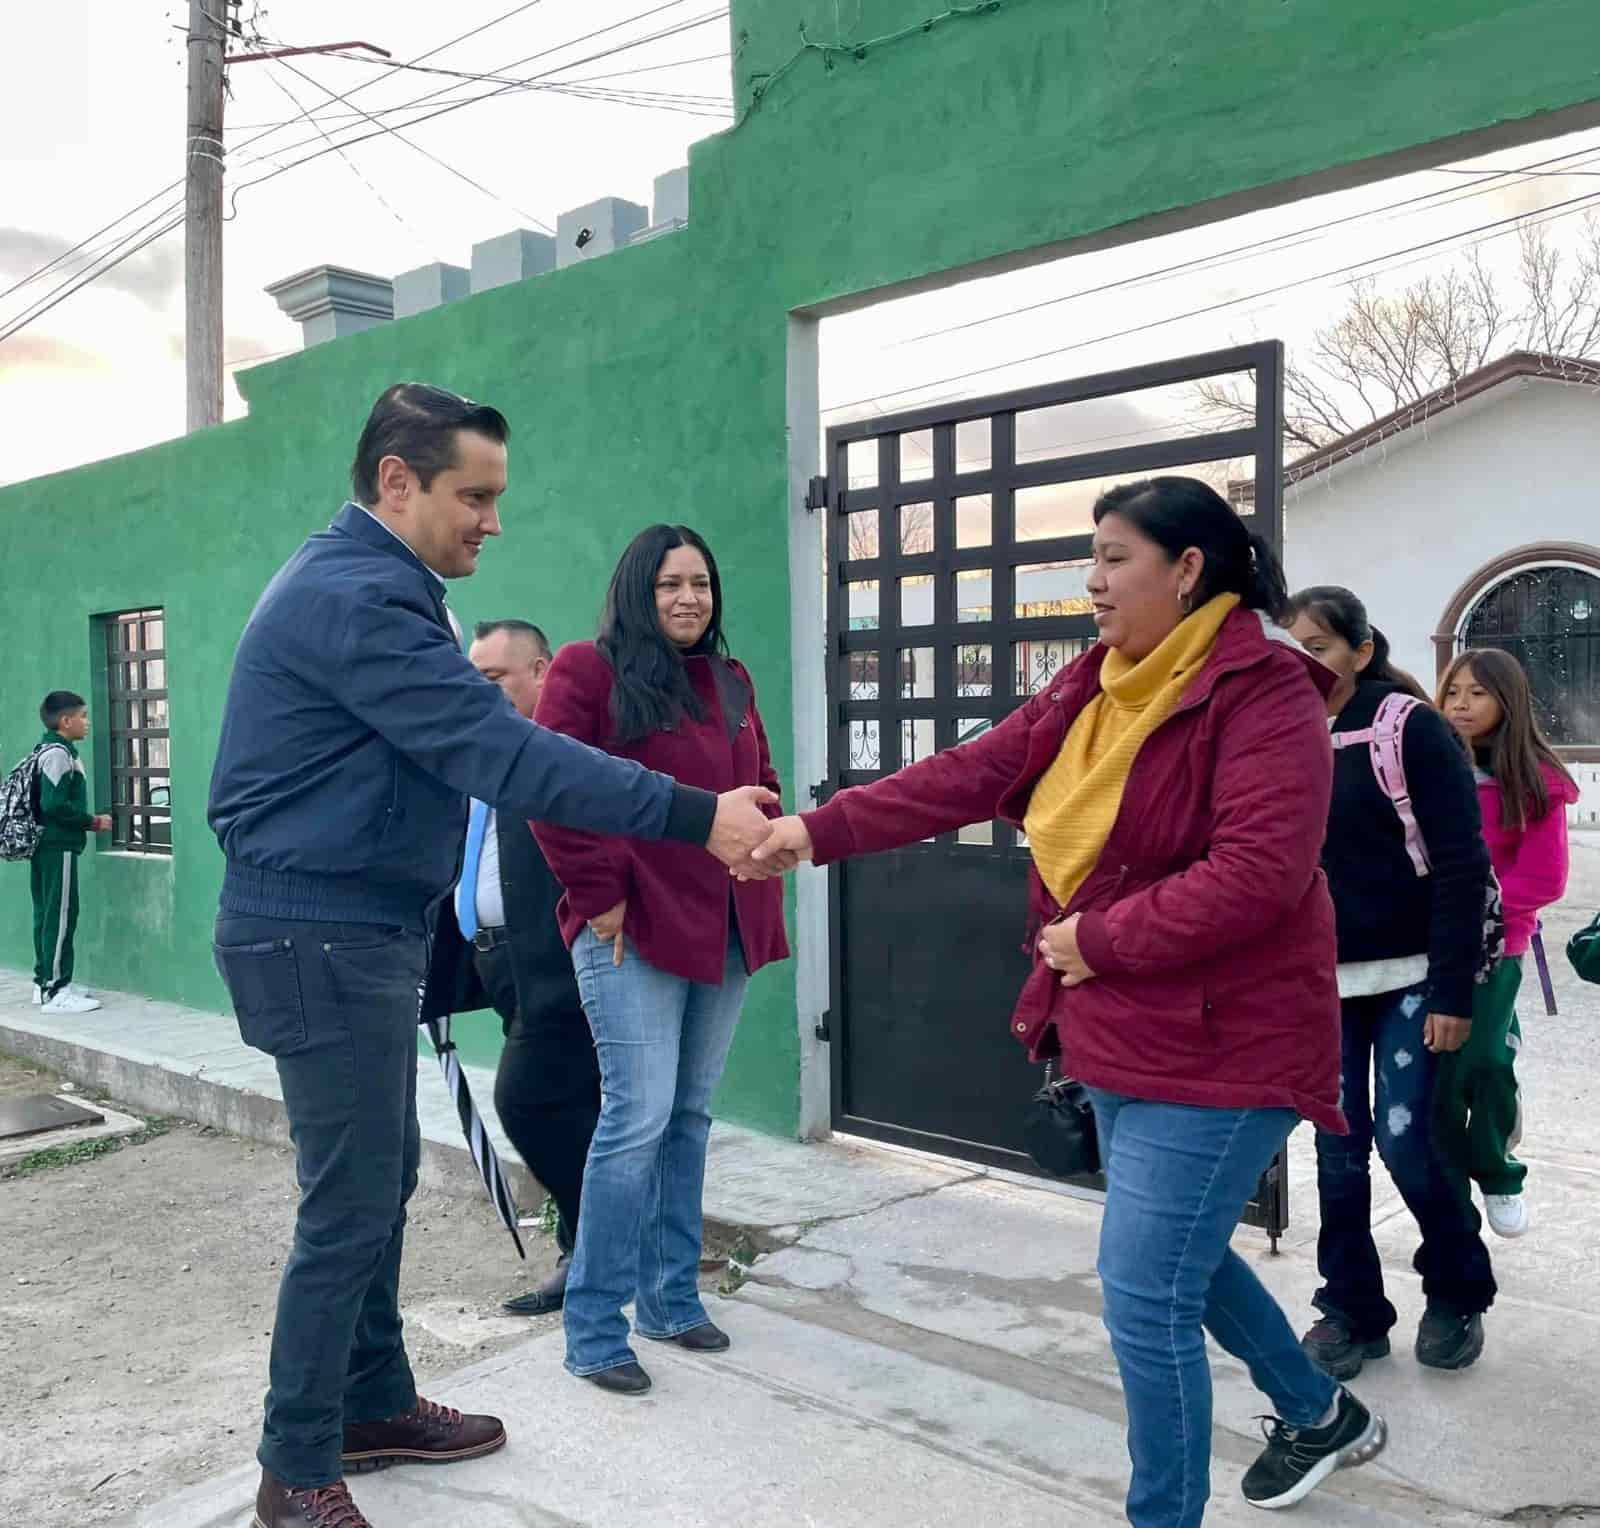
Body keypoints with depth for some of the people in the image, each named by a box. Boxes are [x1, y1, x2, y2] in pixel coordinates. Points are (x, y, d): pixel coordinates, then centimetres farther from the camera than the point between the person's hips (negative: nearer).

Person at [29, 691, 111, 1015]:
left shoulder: (52, 750, 16)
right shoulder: (59, 752, -14)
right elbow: (54, 804, -23)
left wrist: (87, 822, 13)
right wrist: (93, 822, -14)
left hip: (46, 847, 10)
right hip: (59, 846, -10)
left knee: (46, 915, 14)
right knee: (61, 916, -7)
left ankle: (45, 982, 22)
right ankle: (56, 991, -4)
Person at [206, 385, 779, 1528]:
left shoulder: (371, 591, 15)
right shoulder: (354, 598, -20)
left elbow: (460, 742, 13)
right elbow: (501, 755, -28)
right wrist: (695, 817, -28)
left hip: (363, 932, 10)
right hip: (319, 940, -10)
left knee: (385, 1182, 18)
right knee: (350, 1207, -1)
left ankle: (374, 1406, 33)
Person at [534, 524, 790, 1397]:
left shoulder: (731, 682, 15)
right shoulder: (589, 671, -5)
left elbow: (760, 786, 23)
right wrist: (599, 891, -13)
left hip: (724, 930, 7)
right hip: (632, 929, -7)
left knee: (690, 1117, 13)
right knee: (639, 1116, -9)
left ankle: (670, 1297, 26)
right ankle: (593, 1327, 5)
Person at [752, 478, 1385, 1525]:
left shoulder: (1264, 691, -17)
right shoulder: (1099, 685, 7)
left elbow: (1259, 873, -26)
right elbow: (972, 775, 1)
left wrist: (1100, 940, -19)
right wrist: (823, 829, -6)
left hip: (1217, 1043, -9)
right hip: (1125, 1035, 9)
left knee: (1145, 1295, -5)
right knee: (1181, 1257, 24)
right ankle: (1323, 1414, 49)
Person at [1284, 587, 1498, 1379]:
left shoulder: (1410, 727, -9)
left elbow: (1461, 865, -12)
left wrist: (1453, 990, -15)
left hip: (1409, 978, -4)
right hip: (1325, 983, 4)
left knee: (1405, 1143, -4)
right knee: (1339, 1152, 6)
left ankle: (1458, 1293, 23)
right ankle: (1351, 1310, 22)